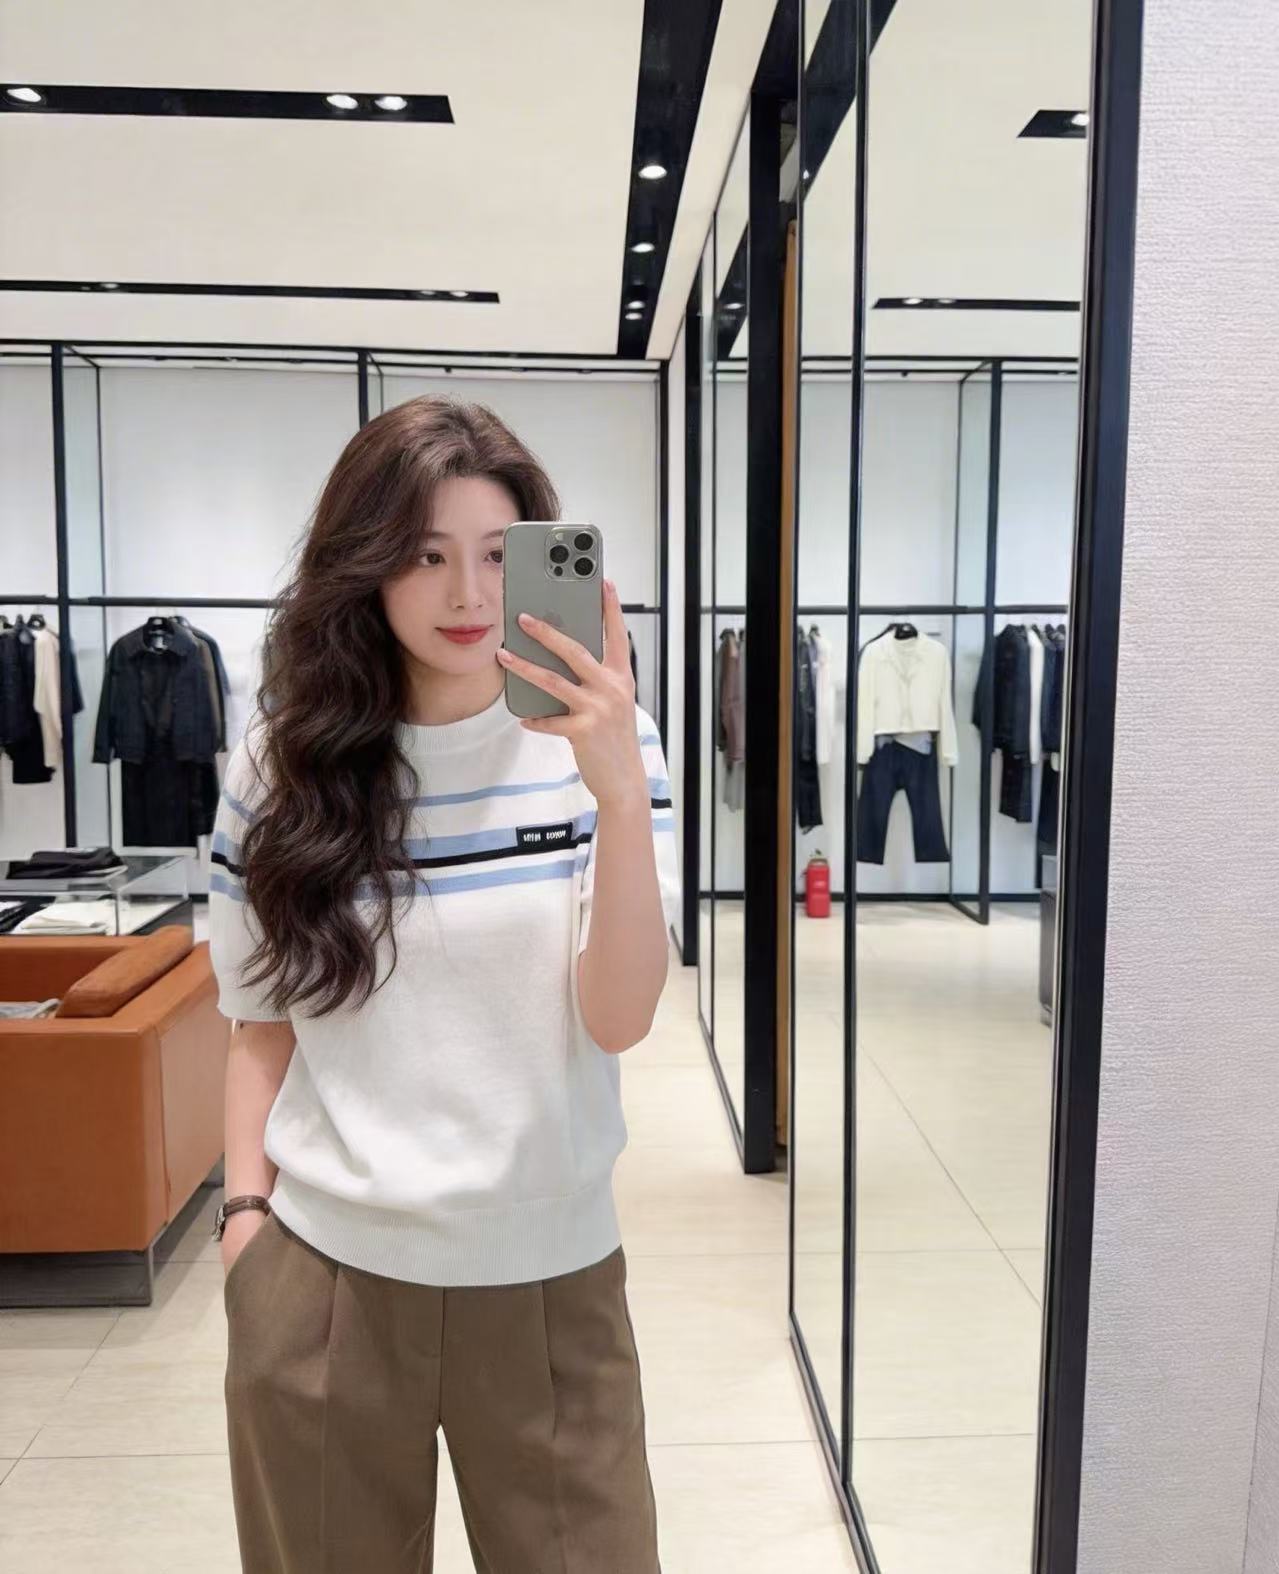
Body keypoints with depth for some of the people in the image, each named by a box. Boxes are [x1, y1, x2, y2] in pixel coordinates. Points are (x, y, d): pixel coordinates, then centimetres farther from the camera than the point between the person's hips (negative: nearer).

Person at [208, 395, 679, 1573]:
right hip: (319, 1274, 1)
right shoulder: (283, 762, -3)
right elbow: (260, 1023, 6)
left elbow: (620, 1020, -16)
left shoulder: (600, 742, -7)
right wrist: (246, 1207, -2)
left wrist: (619, 792, -27)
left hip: (547, 1273, 0)